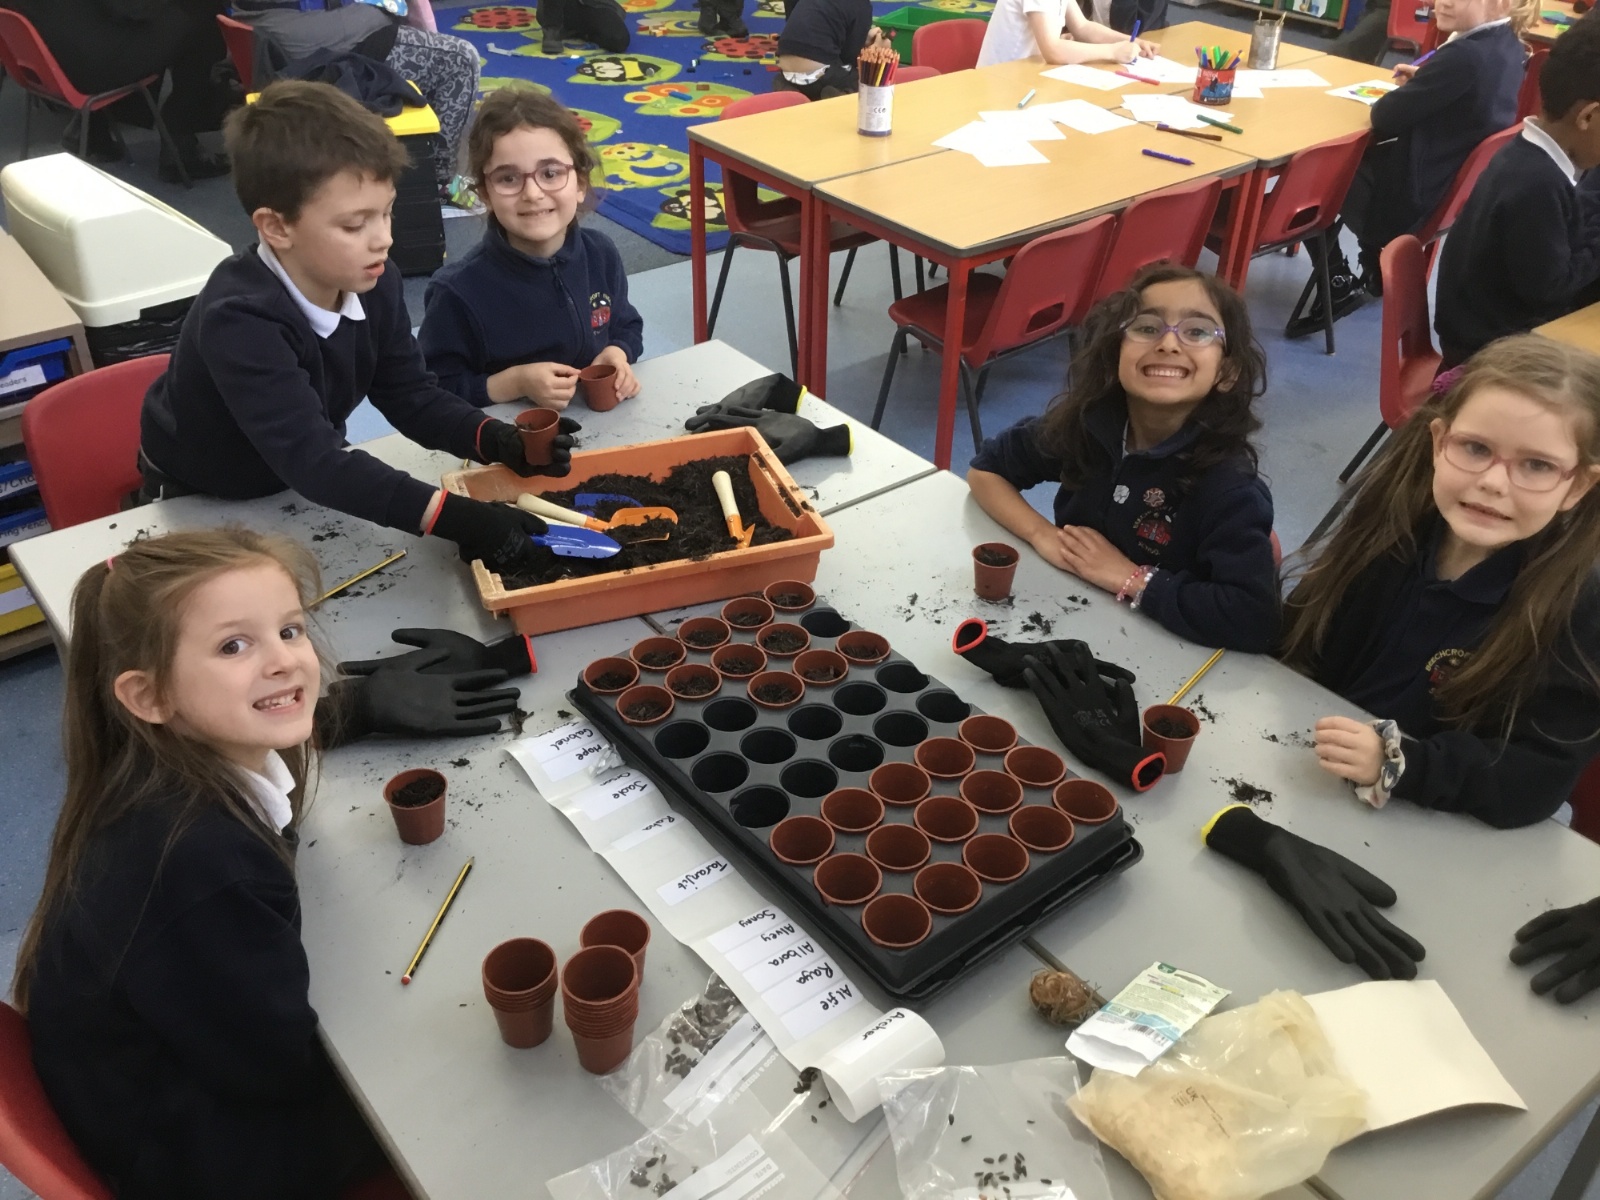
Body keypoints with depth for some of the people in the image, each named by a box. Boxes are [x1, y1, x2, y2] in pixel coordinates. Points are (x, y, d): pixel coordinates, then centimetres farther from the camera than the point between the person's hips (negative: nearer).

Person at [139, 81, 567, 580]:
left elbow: (412, 396, -8)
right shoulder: (239, 319, -37)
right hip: (198, 505, -5)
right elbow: (310, 458, -44)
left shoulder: (374, 284, -16)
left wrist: (497, 439, -29)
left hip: (301, 485, 5)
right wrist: (452, 517, -53)